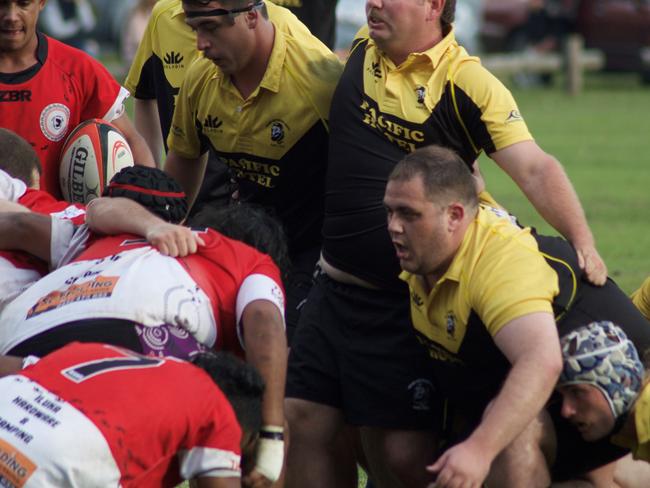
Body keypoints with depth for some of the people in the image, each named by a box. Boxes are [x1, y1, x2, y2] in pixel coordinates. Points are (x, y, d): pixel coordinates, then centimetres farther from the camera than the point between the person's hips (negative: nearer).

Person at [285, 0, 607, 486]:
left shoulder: (469, 85, -13)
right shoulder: (361, 52, 5)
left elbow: (535, 168, -19)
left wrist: (583, 241, -33)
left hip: (404, 304, -6)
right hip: (334, 291, 6)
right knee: (301, 422, 6)